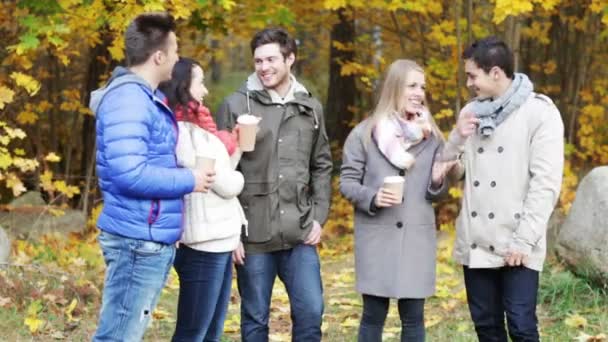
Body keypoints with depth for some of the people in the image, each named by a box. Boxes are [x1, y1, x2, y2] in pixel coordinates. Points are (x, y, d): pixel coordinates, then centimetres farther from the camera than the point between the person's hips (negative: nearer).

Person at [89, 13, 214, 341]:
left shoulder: (144, 97, 15)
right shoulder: (129, 98, -17)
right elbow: (129, 173, -25)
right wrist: (189, 181, -15)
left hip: (152, 239, 10)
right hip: (138, 240, -10)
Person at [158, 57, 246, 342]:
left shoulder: (190, 128, 14)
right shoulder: (185, 132, -16)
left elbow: (218, 174, 16)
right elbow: (226, 185, -15)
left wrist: (239, 146, 8)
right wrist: (237, 178, 5)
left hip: (217, 242, 10)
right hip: (204, 244, -10)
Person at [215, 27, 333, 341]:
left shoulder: (311, 108, 10)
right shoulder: (236, 106, -3)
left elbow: (322, 166, 15)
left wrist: (319, 217, 4)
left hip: (300, 233, 3)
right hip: (253, 233, -3)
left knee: (311, 312, 2)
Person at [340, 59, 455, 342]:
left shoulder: (431, 136, 10)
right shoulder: (364, 133, 0)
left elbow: (436, 194, 13)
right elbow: (346, 182, 1)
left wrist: (438, 182, -10)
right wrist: (372, 198, -18)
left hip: (418, 236, 3)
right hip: (376, 236, -3)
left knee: (413, 317, 6)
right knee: (373, 315, 3)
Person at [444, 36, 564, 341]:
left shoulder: (539, 112, -5)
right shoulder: (471, 112, 13)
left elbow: (546, 182, -10)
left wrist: (525, 239, -16)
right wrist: (457, 139, -3)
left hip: (516, 246, -6)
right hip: (475, 243, 6)